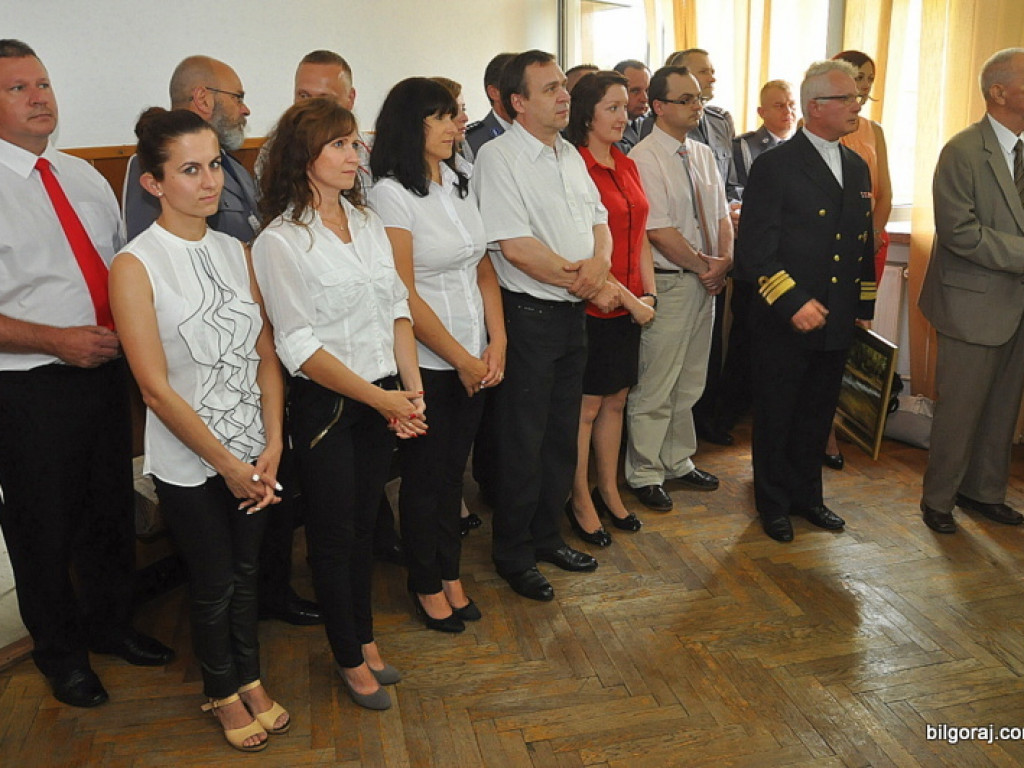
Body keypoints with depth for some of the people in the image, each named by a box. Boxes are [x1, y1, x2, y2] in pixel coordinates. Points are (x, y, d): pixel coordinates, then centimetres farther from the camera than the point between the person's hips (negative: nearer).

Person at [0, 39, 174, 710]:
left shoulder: (86, 177, 10)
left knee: (113, 510, 18)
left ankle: (110, 624, 41)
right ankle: (60, 651, 33)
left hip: (106, 372, 6)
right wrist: (57, 340, -21)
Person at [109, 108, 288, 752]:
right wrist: (226, 463, -14)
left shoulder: (237, 252, 1)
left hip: (255, 453, 4)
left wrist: (272, 446, -10)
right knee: (213, 583, 14)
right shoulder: (135, 267, -15)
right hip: (189, 463, -4)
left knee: (247, 571, 19)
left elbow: (267, 353, 0)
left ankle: (251, 677, 42)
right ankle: (223, 691, 39)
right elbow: (156, 388, -17)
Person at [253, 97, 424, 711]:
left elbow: (397, 308, 6)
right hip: (325, 405, -5)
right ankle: (350, 660, 31)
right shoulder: (280, 241, -14)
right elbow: (300, 348, -17)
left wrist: (411, 388, -4)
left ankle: (366, 639, 38)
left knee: (364, 523, 19)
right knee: (334, 534, 11)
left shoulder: (368, 220, 6)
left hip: (385, 399, 6)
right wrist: (379, 398, -16)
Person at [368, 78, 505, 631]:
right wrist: (460, 358, -13)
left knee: (454, 469, 17)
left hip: (473, 360, 6)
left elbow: (483, 267, 9)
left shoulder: (458, 183, 7)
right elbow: (404, 295, -17)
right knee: (425, 476, 10)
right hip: (425, 362, -6)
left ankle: (449, 574, 34)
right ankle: (426, 584, 29)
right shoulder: (391, 193, -13)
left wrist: (497, 342, -2)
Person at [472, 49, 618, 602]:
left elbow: (599, 220, 13)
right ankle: (513, 554, 21)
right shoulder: (497, 157, -12)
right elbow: (514, 246, -21)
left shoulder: (569, 155, 13)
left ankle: (546, 535, 34)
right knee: (523, 442, 3)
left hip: (573, 313, 8)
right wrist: (591, 285, -15)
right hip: (528, 315, -7)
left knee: (562, 435, 16)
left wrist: (599, 262, -11)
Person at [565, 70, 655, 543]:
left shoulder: (626, 165, 12)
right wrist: (628, 299, -14)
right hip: (592, 305, -8)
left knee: (615, 399, 16)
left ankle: (609, 492, 31)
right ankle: (581, 502, 19)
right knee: (587, 405, 3)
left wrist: (648, 291, 3)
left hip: (630, 305, 8)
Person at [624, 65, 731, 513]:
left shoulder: (703, 155, 14)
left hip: (706, 281, 8)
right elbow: (659, 231, -18)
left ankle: (678, 461, 31)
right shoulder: (644, 158, -12)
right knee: (654, 388, -1)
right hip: (668, 283, -8)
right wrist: (704, 266, -10)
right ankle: (644, 474, 13)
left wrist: (724, 259, -5)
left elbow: (721, 214, 14)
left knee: (689, 383, 16)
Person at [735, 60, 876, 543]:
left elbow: (863, 243, 19)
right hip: (784, 323, -6)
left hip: (836, 322, 6)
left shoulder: (857, 168, 11)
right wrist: (793, 303, -23)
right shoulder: (774, 167, -11)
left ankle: (806, 496, 34)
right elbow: (755, 250, -16)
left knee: (817, 417, 18)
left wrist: (863, 305, 14)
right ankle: (773, 504, 24)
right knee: (775, 418, 8)